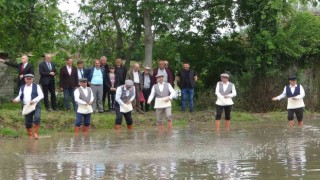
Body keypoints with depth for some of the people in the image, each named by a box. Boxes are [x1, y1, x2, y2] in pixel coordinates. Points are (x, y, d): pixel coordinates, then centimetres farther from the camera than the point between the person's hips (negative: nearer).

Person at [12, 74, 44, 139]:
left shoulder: (36, 86, 3)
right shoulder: (22, 87, 13)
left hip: (35, 106, -3)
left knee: (37, 118, -25)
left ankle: (35, 133, -13)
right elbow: (20, 96, 17)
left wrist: (34, 100, -17)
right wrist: (16, 99, -6)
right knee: (28, 123, 4)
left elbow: (41, 95, -2)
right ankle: (30, 136, 18)